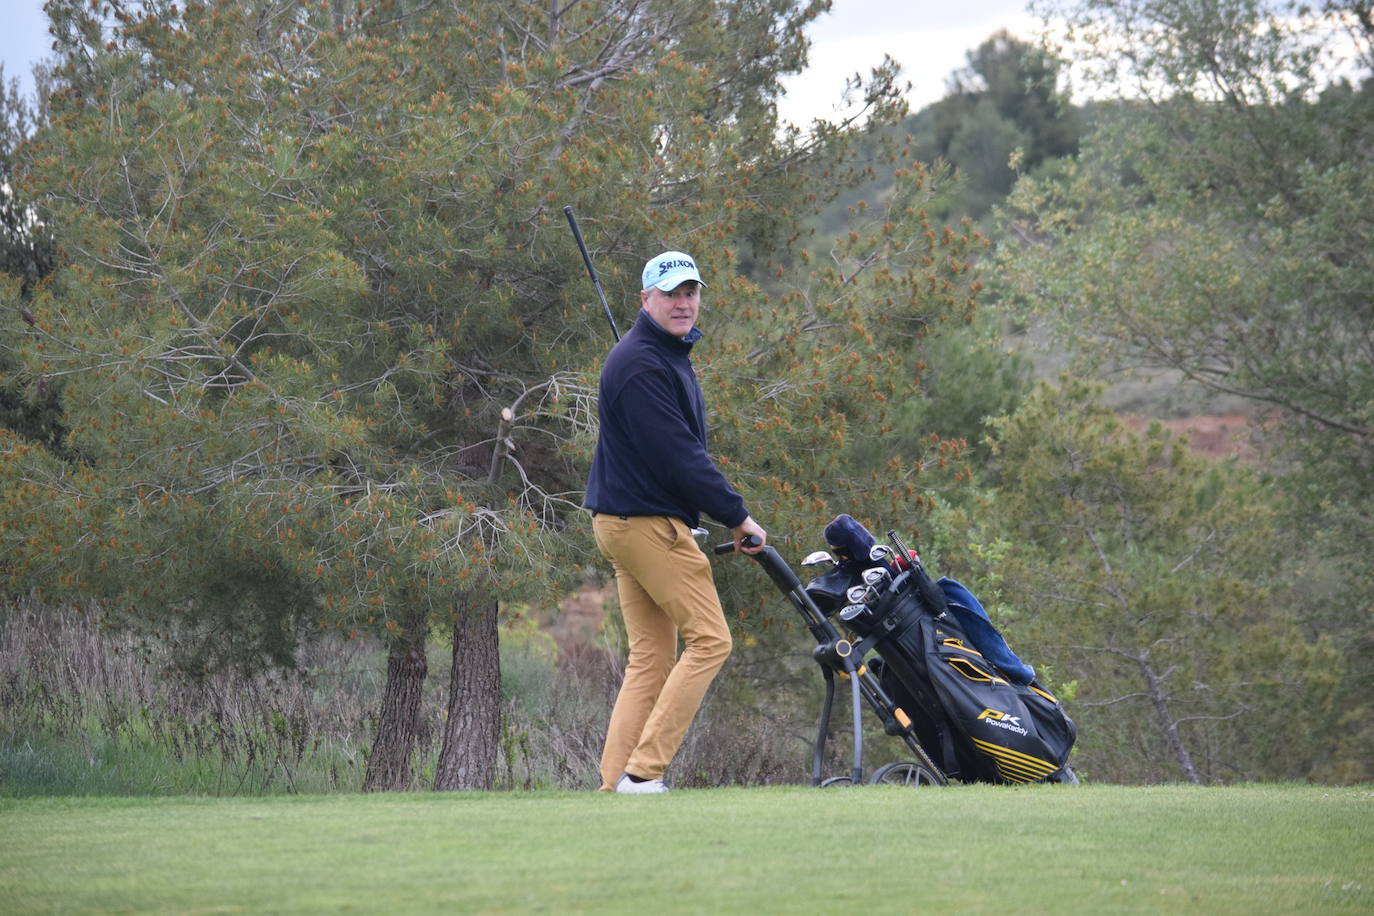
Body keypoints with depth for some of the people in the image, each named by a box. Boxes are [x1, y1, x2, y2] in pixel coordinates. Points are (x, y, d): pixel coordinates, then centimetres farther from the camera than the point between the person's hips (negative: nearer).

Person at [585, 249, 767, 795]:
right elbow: (678, 457, -21)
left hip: (626, 521, 11)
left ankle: (615, 783, 6)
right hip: (647, 522, -11)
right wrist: (737, 517, -15)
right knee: (709, 638, -10)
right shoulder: (640, 365, -17)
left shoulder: (670, 355, 17)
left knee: (652, 659, 9)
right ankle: (642, 771, -13)